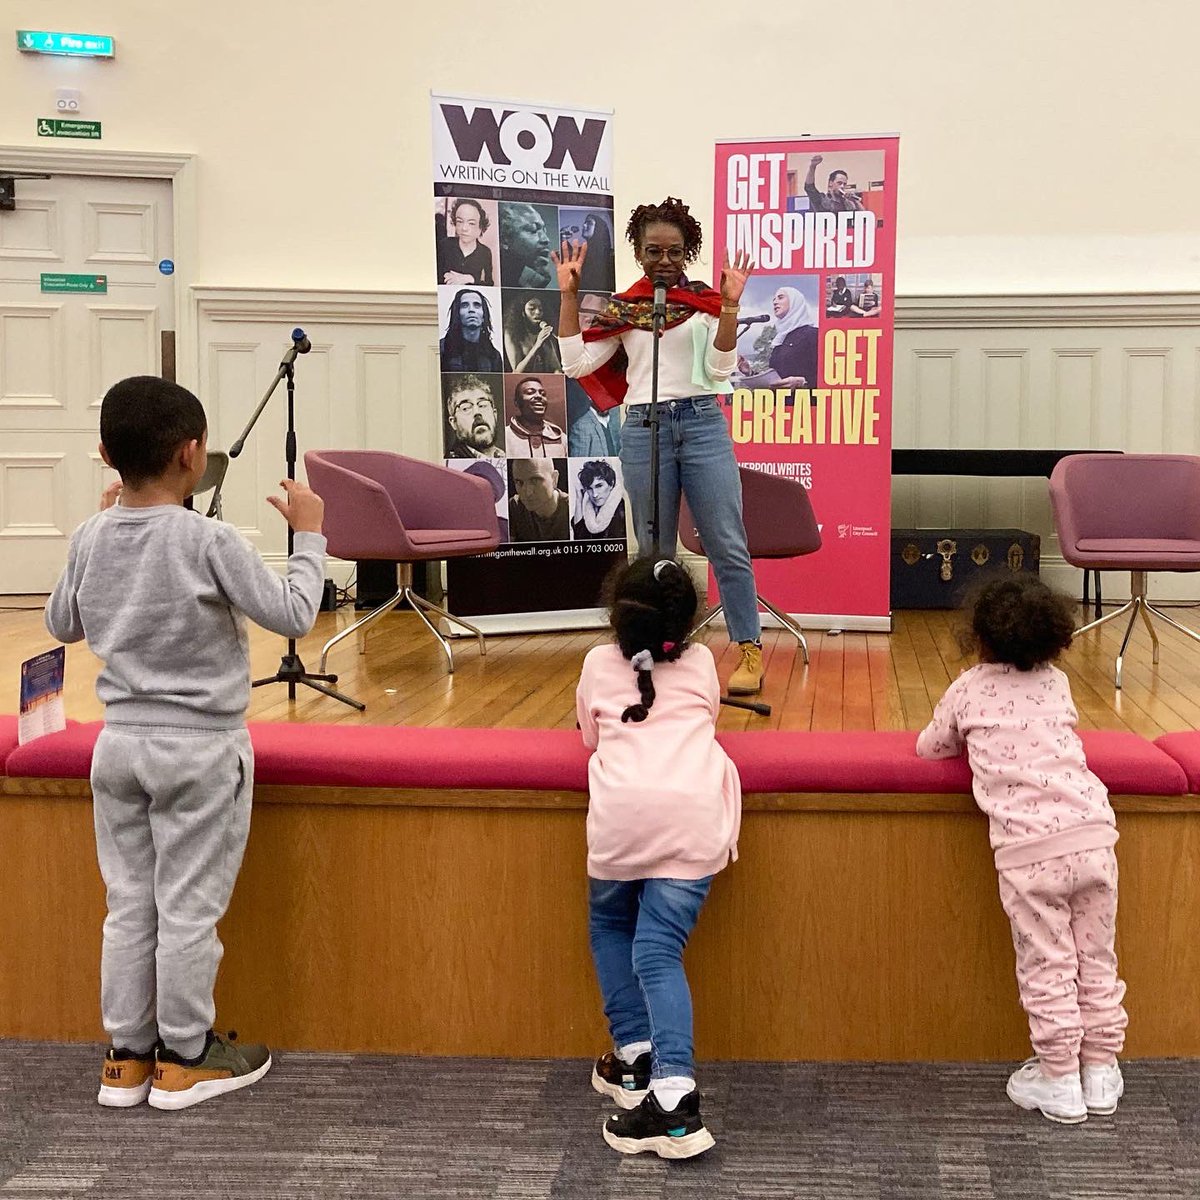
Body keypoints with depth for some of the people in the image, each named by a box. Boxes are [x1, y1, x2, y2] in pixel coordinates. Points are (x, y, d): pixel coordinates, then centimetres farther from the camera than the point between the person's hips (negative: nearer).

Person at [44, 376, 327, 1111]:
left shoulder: (90, 539, -1)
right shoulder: (209, 541, -17)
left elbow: (61, 625, 15)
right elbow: (293, 616, -15)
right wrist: (310, 534, -3)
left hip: (122, 742, 6)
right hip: (201, 750, -5)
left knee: (129, 904, 12)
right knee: (189, 907, 4)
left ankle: (128, 1057, 21)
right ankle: (185, 1059, 16)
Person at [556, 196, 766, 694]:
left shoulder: (706, 302, 5)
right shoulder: (621, 309, 8)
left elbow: (720, 370, -4)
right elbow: (576, 363, 1)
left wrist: (730, 305, -13)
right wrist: (569, 295, -1)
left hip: (703, 423, -1)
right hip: (643, 429, 1)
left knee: (728, 545, -3)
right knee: (655, 550, 9)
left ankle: (750, 649, 4)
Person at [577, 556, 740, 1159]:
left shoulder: (599, 663, 16)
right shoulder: (701, 663, 19)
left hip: (621, 814, -1)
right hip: (690, 818, 1)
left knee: (610, 928, 24)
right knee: (659, 951, -2)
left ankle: (635, 1054, 16)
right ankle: (673, 1088, -17)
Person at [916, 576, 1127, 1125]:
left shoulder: (969, 689, 6)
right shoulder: (1057, 683, 15)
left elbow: (929, 746, 19)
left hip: (1028, 848, -3)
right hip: (1092, 835, 3)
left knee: (1046, 969, 6)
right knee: (1097, 961, 14)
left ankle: (1058, 1081, 14)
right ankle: (1101, 1072, 24)